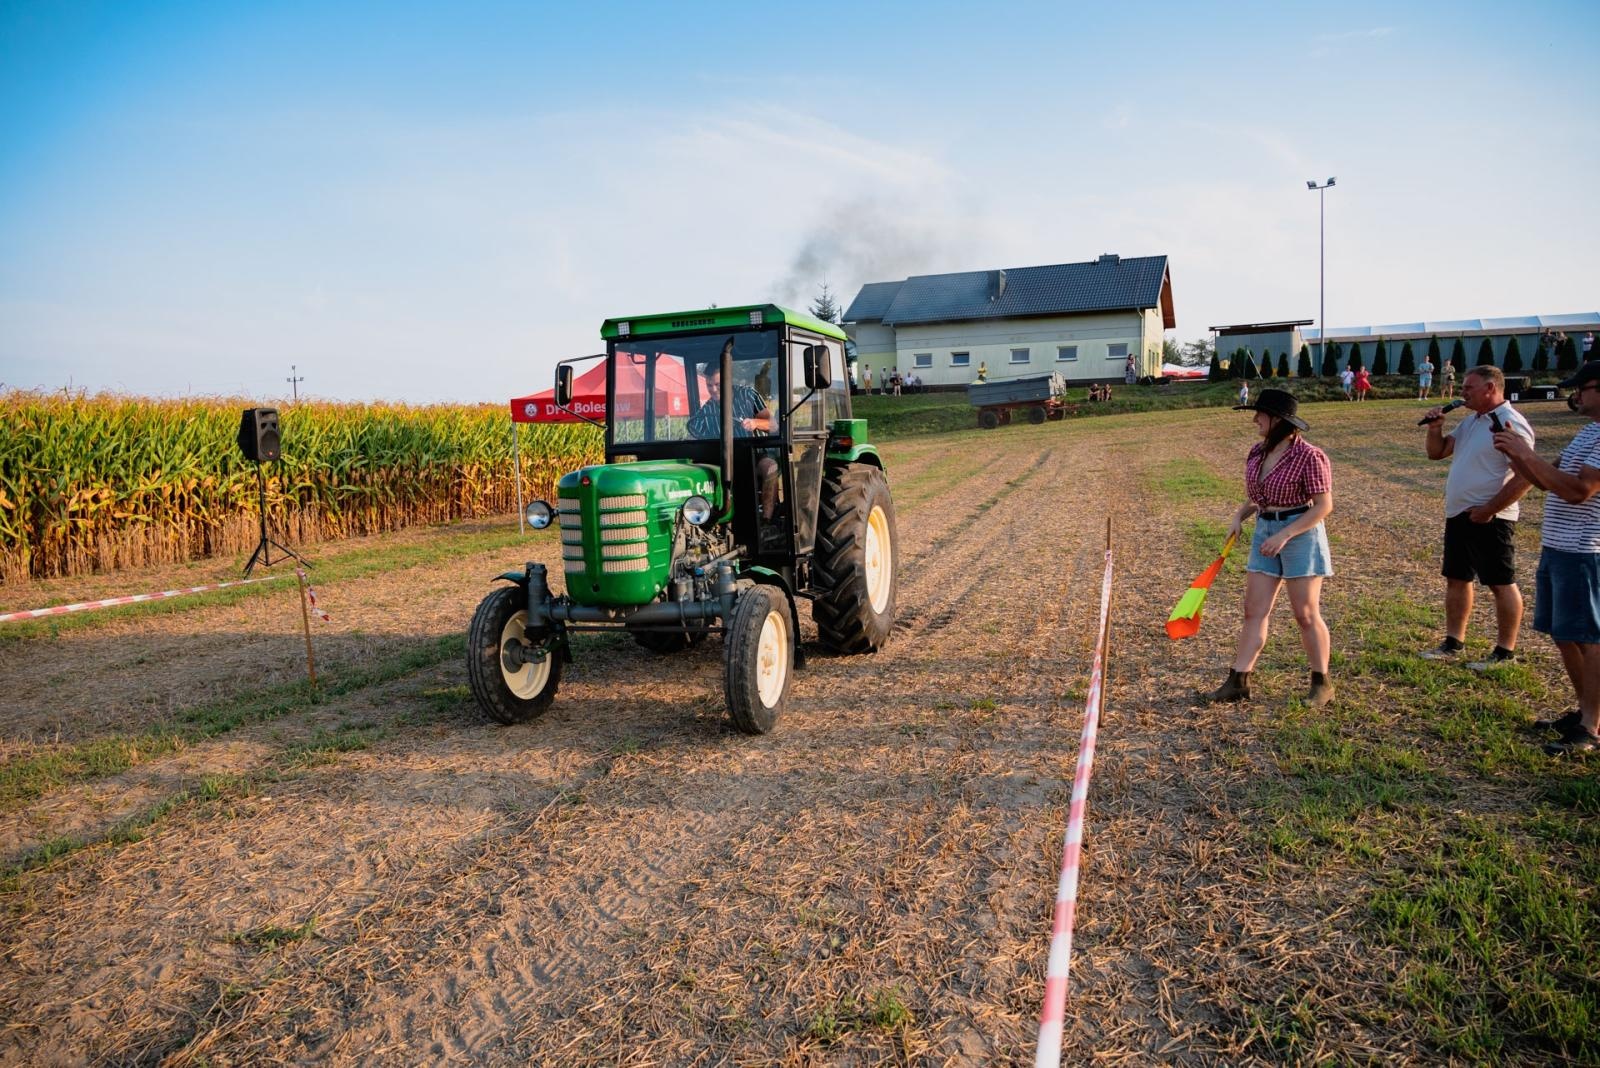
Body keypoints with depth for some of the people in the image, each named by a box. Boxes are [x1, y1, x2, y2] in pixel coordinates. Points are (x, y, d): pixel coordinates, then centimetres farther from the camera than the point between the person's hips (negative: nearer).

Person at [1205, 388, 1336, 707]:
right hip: (1264, 531, 7)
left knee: (1306, 614, 1)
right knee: (1254, 611, 5)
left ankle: (1322, 684, 17)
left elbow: (1323, 505, -16)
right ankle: (1238, 681, 8)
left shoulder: (1309, 456, -15)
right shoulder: (1256, 453, 7)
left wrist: (1285, 534, -22)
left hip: (1301, 533, -7)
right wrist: (1239, 517, 0)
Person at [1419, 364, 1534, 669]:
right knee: (1456, 579, 14)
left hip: (1488, 519, -9)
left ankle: (1505, 652, 8)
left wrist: (1488, 510, -21)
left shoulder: (1510, 424, -16)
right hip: (1458, 515, 9)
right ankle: (1453, 643, 24)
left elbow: (1524, 478, -22)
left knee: (1501, 584, 0)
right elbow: (1436, 452, 17)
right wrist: (1435, 428, -2)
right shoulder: (1470, 421, 12)